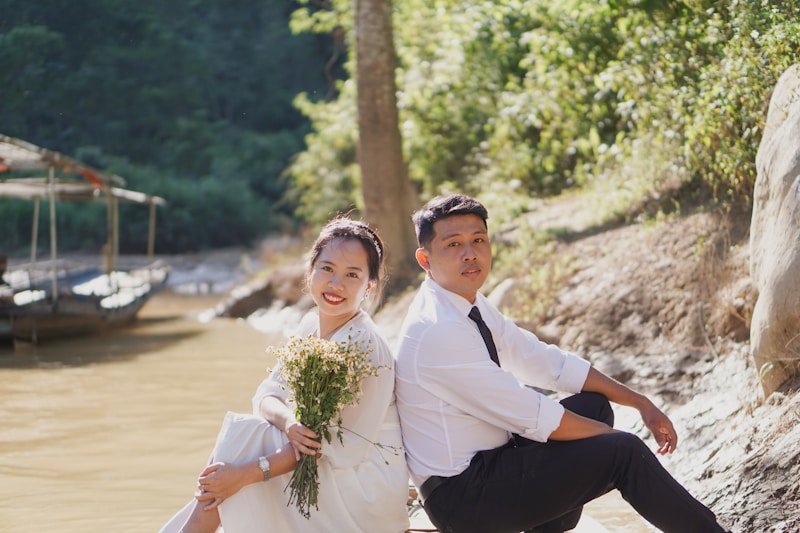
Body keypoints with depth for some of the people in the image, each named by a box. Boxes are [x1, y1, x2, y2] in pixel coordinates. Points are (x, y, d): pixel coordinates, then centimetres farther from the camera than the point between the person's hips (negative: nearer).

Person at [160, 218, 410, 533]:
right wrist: (289, 423, -25)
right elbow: (267, 394, 0)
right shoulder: (311, 326, 4)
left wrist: (247, 473, -26)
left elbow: (343, 448, -24)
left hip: (365, 488, -7)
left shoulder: (365, 345, -21)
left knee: (242, 439, -14)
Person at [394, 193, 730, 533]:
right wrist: (613, 437, -8)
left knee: (595, 404, 12)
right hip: (462, 499, -9)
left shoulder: (472, 305, 4)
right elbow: (533, 417, -21)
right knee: (623, 453, -11)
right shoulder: (435, 332, -24)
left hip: (486, 460, 9)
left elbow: (548, 362, 10)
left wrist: (640, 403, 8)